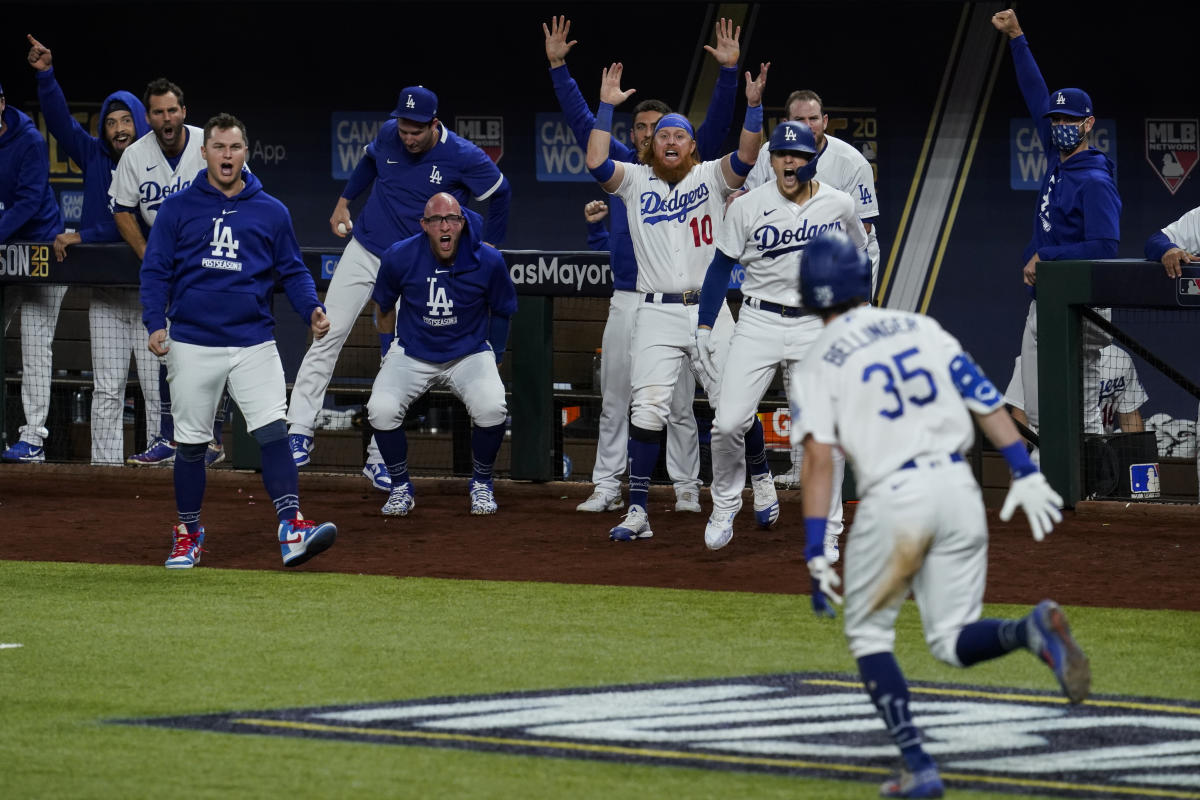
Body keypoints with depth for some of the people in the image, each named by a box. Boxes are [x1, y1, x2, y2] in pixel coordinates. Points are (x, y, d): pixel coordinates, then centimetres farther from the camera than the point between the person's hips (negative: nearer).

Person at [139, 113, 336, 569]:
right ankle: (188, 534, 21)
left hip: (254, 342, 0)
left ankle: (291, 528, -22)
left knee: (273, 431, -14)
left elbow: (292, 271, 11)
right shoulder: (178, 208, 4)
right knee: (191, 443, 6)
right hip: (193, 343, 0)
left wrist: (311, 309, -7)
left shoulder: (271, 212, 9)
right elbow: (155, 270, 3)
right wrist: (155, 322, -11)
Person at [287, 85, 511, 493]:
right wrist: (344, 201, 18)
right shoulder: (388, 136, -4)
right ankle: (300, 432, -6)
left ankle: (379, 458, 1)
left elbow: (500, 194, 2)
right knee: (328, 335, -8)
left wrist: (489, 248, 6)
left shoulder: (464, 157, -15)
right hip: (364, 251, 3)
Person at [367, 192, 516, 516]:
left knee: (492, 409, -28)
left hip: (469, 353, -1)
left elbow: (501, 311, 5)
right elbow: (383, 306, 7)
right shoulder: (399, 257, -13)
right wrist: (392, 350, 14)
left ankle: (481, 484, 3)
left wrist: (492, 360, 9)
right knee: (381, 410, -25)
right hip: (412, 353, 1)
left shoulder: (488, 261, -14)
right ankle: (401, 488, 2)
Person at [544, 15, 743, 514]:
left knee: (679, 404, 1)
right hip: (626, 300, 2)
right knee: (613, 401, 5)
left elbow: (717, 123, -4)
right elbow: (581, 119, 11)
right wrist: (558, 66, 6)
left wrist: (729, 71, -16)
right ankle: (607, 488, 10)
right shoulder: (622, 166, 10)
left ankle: (686, 489, 7)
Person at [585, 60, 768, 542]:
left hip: (710, 311, 0)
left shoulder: (711, 178, 8)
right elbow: (596, 162, -8)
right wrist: (606, 107, -8)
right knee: (647, 411, -10)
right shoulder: (635, 181, 9)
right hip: (656, 315, 0)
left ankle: (761, 480, 25)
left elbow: (747, 156, -9)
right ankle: (637, 512, -9)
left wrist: (754, 105, -20)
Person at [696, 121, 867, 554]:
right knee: (728, 423, -9)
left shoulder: (840, 206, 0)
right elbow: (721, 266, 4)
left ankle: (827, 531, 6)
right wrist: (704, 327, -1)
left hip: (817, 327, 0)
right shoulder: (748, 206, -3)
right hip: (758, 323, 0)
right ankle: (725, 504, 16)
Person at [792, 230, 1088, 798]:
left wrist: (815, 554, -10)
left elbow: (819, 459, -8)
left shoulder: (820, 363, 0)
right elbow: (984, 400, 5)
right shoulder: (920, 329, 11)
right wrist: (1026, 473, 5)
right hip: (957, 487, 4)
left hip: (892, 498, -4)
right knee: (952, 640, 12)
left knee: (868, 633, 16)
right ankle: (1033, 629, -21)